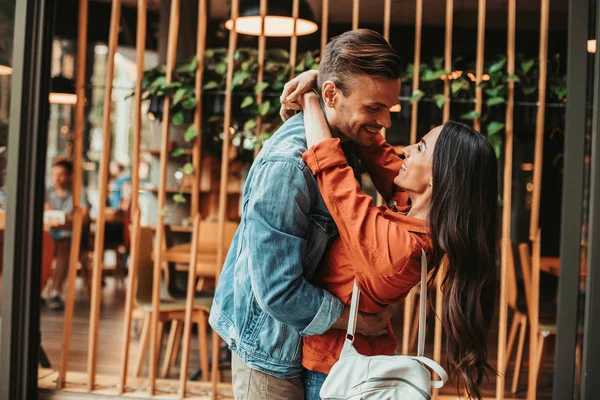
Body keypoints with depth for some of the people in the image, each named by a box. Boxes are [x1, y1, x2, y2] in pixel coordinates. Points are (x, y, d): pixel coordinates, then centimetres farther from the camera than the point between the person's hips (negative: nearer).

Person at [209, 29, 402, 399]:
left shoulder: (347, 143, 0)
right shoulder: (287, 164, -29)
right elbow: (278, 291, -29)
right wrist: (360, 322, -16)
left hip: (311, 340, 8)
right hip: (273, 346, -8)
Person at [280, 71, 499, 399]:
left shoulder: (394, 243, -35)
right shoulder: (414, 210, -12)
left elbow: (328, 166, -30)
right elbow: (378, 153, -5)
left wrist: (309, 101, -16)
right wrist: (317, 77, -13)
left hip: (332, 362, -7)